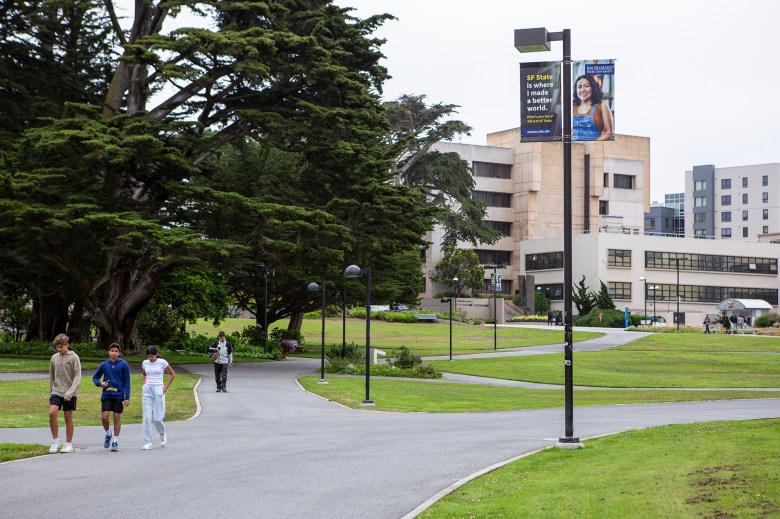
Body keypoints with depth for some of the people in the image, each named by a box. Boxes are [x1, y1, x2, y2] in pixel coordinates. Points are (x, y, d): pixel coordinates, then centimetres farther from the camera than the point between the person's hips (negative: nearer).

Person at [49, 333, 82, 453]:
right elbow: (51, 376, 17)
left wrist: (70, 392, -19)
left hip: (70, 393, -3)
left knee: (68, 417, 3)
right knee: (52, 412, -16)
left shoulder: (74, 357, -6)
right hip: (56, 391, 3)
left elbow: (77, 377, -10)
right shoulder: (54, 358, 6)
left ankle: (68, 444, 14)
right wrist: (51, 390, 14)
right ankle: (55, 441, -5)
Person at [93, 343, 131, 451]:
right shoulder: (104, 365, 4)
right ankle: (108, 433, 23)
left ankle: (115, 440, 15)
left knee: (117, 417, 3)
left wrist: (127, 397, -6)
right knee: (104, 417, -6)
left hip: (118, 395, -2)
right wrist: (100, 383, -5)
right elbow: (95, 377, 17)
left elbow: (127, 382, -1)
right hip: (106, 395, 2)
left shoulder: (124, 365, -2)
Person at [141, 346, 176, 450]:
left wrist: (166, 387, -1)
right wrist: (143, 385, 12)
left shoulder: (162, 362, -4)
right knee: (147, 417, -4)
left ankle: (162, 434, 28)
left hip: (158, 390, -3)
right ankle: (148, 442, -2)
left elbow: (173, 374, 5)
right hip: (147, 391, 3)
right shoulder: (145, 363, 7)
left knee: (157, 418, -4)